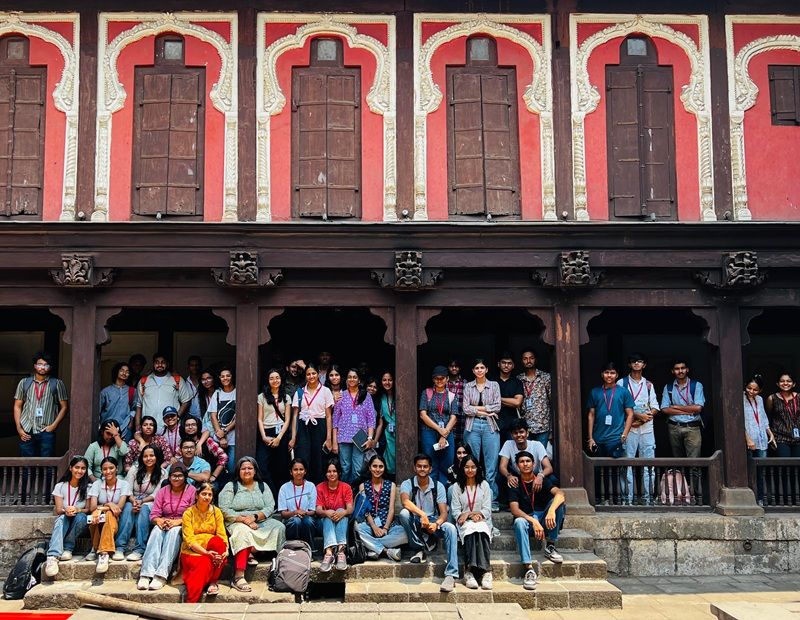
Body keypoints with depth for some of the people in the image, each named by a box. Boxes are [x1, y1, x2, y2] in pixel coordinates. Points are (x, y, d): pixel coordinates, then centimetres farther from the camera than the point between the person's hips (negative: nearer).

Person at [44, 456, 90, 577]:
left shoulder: (88, 488, -1)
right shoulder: (60, 486, -1)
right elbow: (58, 510, -5)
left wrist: (77, 510, -26)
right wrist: (65, 511, -29)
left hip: (79, 523, 0)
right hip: (63, 521, 0)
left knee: (80, 516, -36)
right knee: (62, 518, -36)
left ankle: (68, 549, -25)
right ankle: (52, 557, -55)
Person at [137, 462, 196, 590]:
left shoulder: (191, 491, 1)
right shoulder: (162, 491, 11)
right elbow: (154, 515, 5)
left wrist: (177, 522, -21)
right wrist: (159, 521, -18)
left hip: (183, 526, -3)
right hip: (164, 524, 3)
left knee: (173, 532, -35)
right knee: (156, 531, -30)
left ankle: (161, 575, -44)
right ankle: (146, 574, -43)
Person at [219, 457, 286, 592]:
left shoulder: (262, 486, 16)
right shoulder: (231, 487, 7)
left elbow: (270, 507, 4)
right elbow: (224, 510, -6)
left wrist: (255, 517, -14)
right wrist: (244, 519, -17)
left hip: (261, 522, 4)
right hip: (237, 523, -4)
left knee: (279, 527, -23)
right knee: (243, 531, -38)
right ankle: (238, 577, -46)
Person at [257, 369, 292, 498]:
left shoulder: (286, 398, 11)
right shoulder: (262, 397, 9)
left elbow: (287, 420, 5)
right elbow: (260, 419, 5)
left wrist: (279, 437, -7)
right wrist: (264, 437, -8)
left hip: (281, 434, 0)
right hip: (266, 435, 0)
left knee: (280, 468, 1)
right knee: (262, 467, -14)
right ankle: (274, 496, -8)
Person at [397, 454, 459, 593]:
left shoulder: (438, 486, 0)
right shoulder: (407, 484, -4)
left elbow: (444, 512, -8)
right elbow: (405, 501, -27)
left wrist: (436, 524, -31)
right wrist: (422, 514, -41)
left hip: (434, 522, 1)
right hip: (414, 524, -1)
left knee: (450, 528, -31)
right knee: (404, 513, -33)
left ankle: (451, 575, -36)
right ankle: (420, 547, -17)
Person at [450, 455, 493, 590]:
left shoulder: (484, 485, 14)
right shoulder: (457, 487, 13)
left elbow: (487, 509, 6)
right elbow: (455, 510, 5)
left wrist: (479, 515, -15)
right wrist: (463, 515, -16)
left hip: (482, 521, 1)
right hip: (464, 522, -1)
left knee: (481, 531, -36)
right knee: (471, 530, -37)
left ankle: (470, 571, -45)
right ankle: (485, 571, -45)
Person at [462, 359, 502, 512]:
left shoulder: (494, 385, 8)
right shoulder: (468, 386, 9)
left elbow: (497, 407, -1)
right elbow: (466, 409, 0)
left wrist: (477, 408, -4)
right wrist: (486, 411, -7)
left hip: (490, 426, -1)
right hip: (473, 426, 1)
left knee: (491, 465, -4)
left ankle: (493, 500, 0)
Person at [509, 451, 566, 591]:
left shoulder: (542, 480, 3)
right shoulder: (515, 485, 0)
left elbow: (560, 494, -18)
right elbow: (514, 510, -13)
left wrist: (551, 511, -39)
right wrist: (533, 521, -31)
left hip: (544, 518, 2)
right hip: (525, 518, -2)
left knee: (560, 502, -24)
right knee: (519, 523, -37)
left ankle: (550, 546, -16)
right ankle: (529, 569, -44)